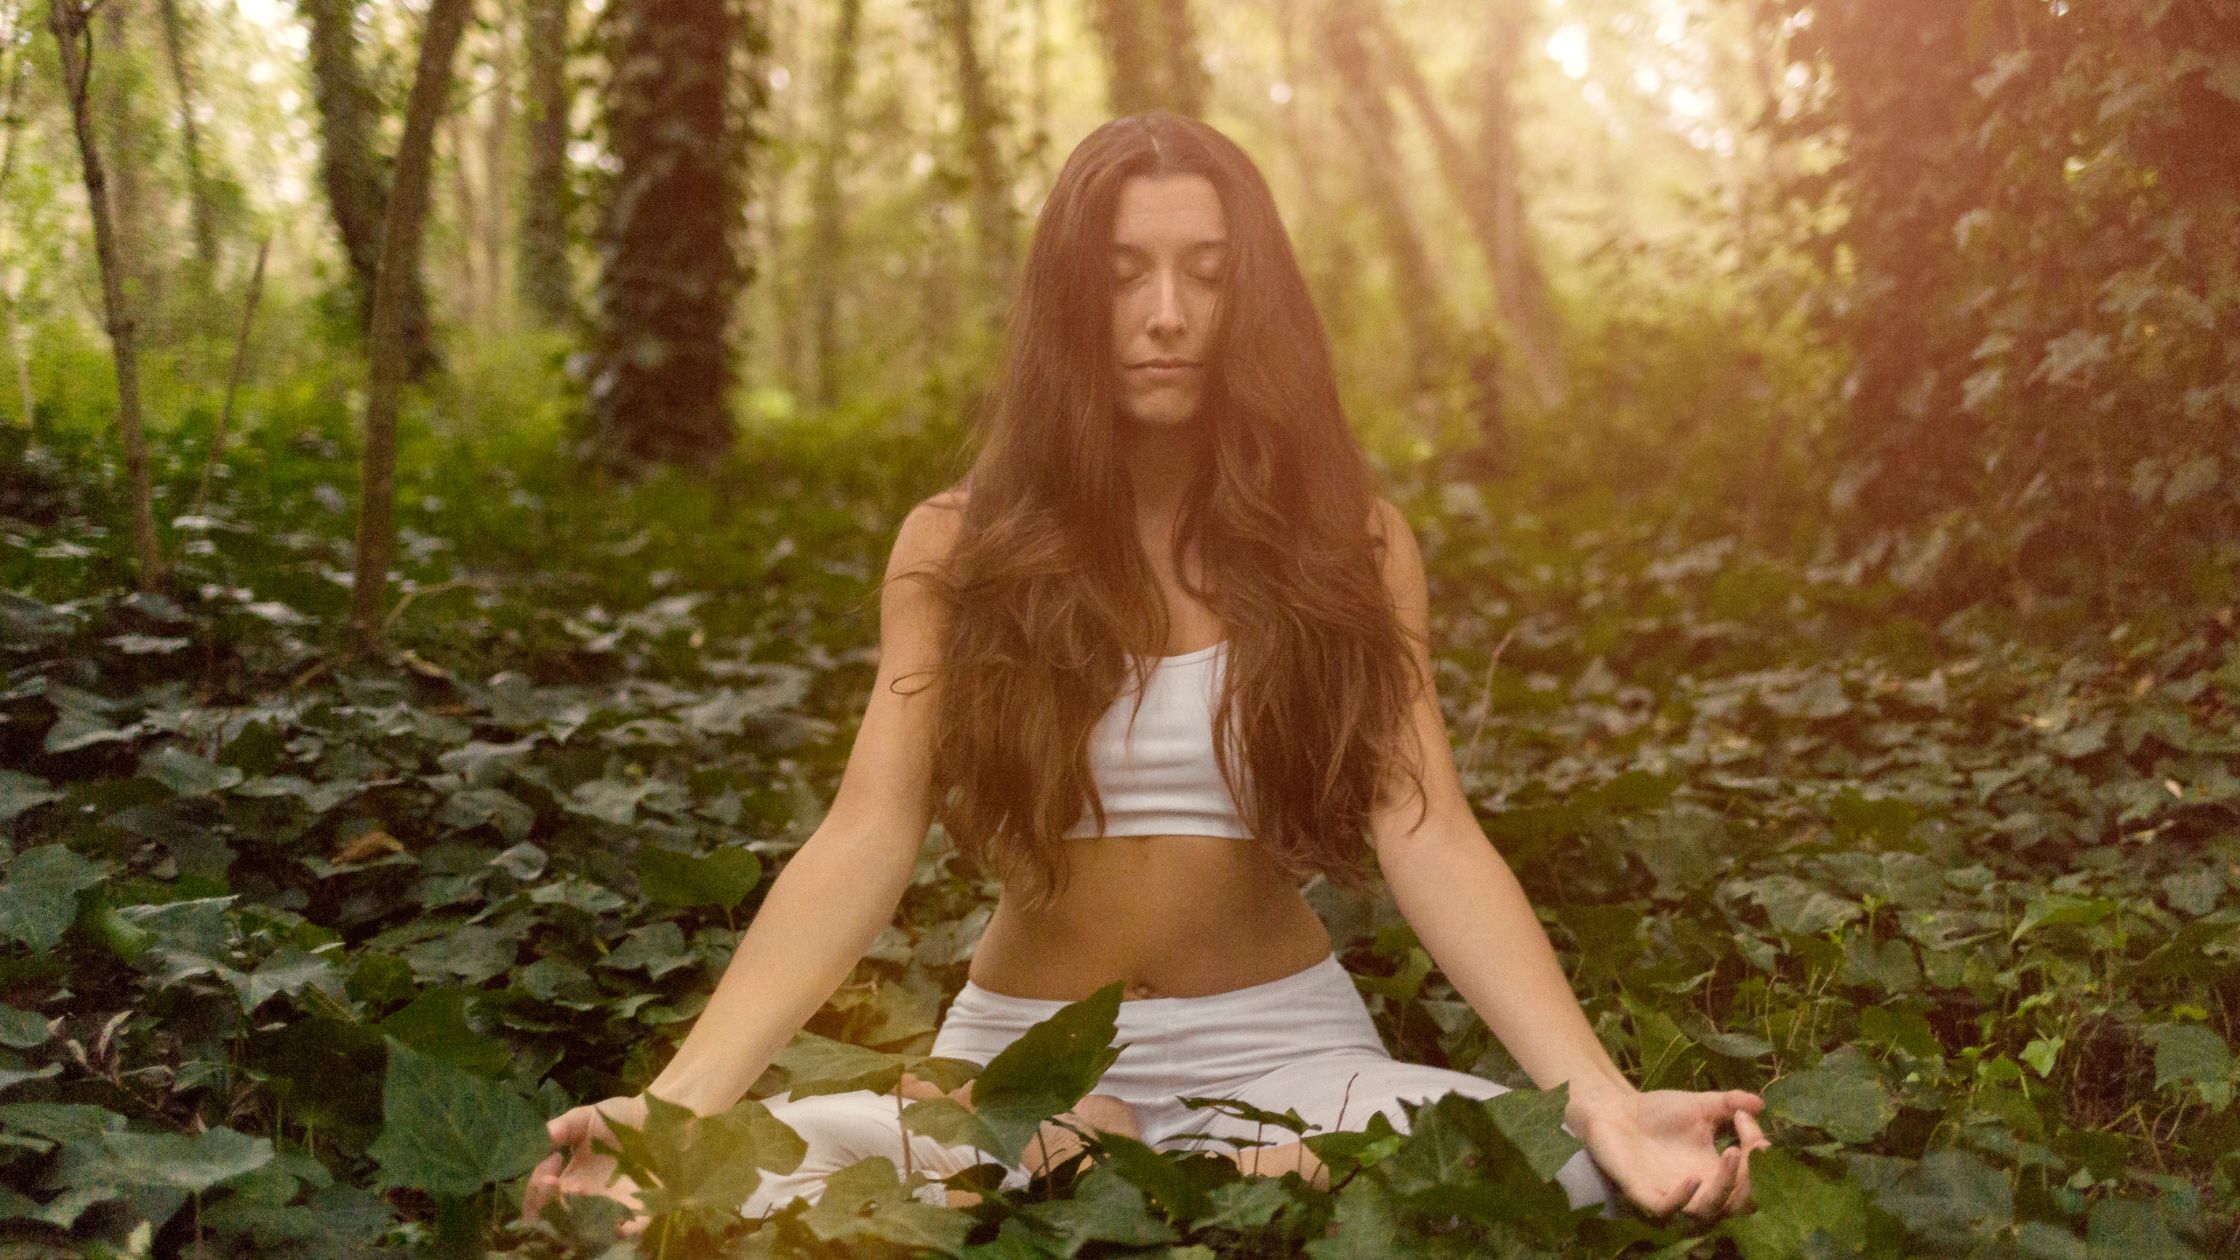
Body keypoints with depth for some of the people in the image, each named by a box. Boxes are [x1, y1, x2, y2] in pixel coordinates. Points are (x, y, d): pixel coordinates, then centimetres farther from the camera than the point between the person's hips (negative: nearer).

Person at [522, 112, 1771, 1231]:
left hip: (1281, 1046, 1)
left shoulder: (1351, 540, -2)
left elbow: (1429, 836, -11)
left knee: (1562, 1163, -30)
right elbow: (866, 842, -13)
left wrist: (1605, 1098, -27)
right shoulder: (958, 544, -3)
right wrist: (678, 1104, -28)